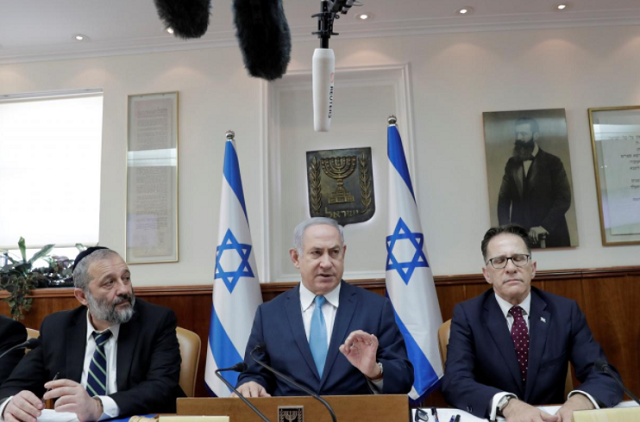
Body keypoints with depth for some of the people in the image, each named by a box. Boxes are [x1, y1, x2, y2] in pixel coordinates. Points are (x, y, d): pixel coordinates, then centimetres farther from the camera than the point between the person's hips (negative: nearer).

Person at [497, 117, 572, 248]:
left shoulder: (552, 162, 0)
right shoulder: (512, 164, 10)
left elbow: (564, 199, -5)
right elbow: (504, 199, 8)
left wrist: (545, 227, -15)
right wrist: (505, 227, -6)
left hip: (551, 235, -2)